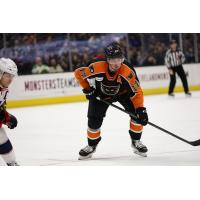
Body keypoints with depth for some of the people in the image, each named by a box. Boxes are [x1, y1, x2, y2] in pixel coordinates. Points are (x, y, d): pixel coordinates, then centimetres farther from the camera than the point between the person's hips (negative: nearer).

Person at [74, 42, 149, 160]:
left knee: (137, 114, -16)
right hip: (100, 94, 0)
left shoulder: (128, 72, -37)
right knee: (94, 120, -5)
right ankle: (92, 145, 22)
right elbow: (79, 73, -19)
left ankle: (136, 141, 6)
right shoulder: (97, 68, -37)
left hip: (123, 93, 0)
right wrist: (87, 89, -15)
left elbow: (137, 92, -29)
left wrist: (141, 109, -39)